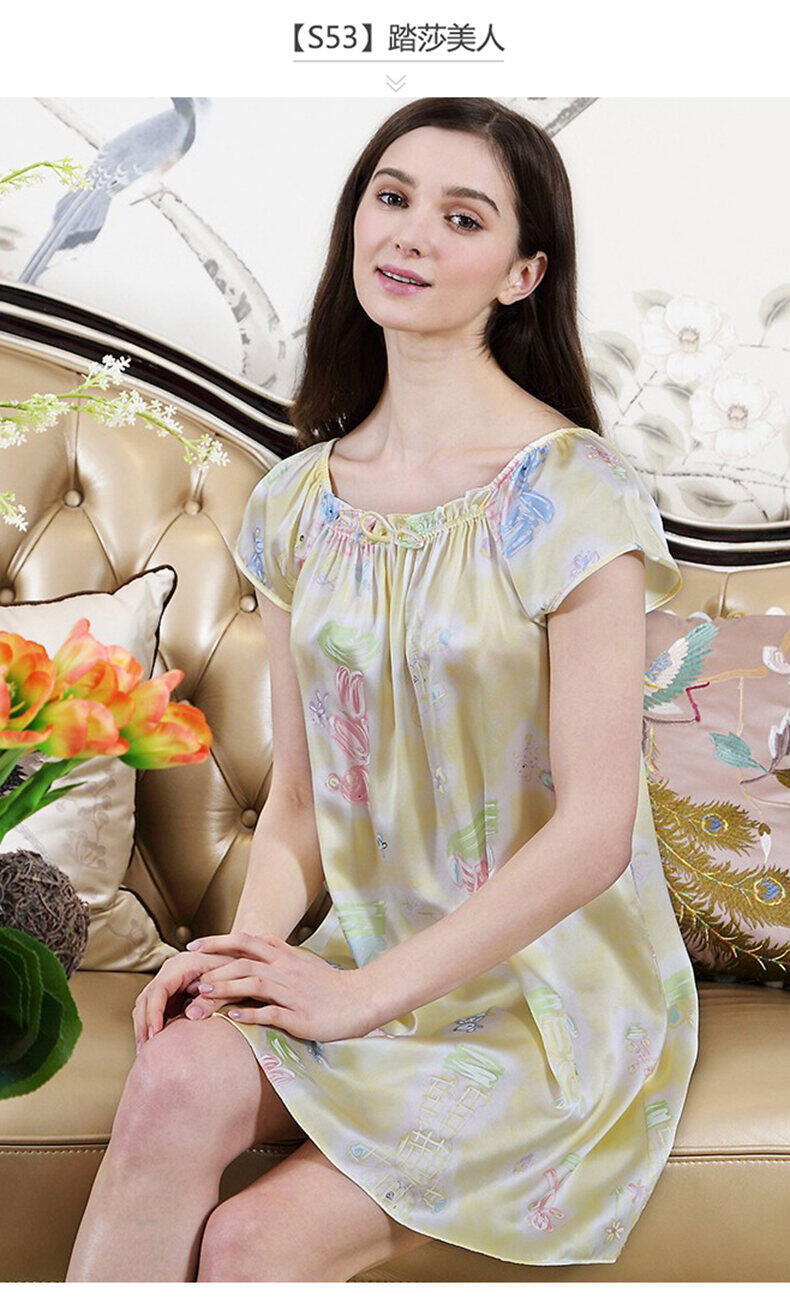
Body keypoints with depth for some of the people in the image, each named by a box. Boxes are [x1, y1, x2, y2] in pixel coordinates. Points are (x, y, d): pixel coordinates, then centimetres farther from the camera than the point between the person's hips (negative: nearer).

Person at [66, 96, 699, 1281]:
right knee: (178, 1080, -26)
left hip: (553, 991, -4)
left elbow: (595, 829, -16)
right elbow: (297, 800, 8)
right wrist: (252, 944, -12)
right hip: (363, 965, 4)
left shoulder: (570, 493, -13)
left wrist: (364, 993, -15)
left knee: (244, 1249, -21)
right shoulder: (298, 504, 5)